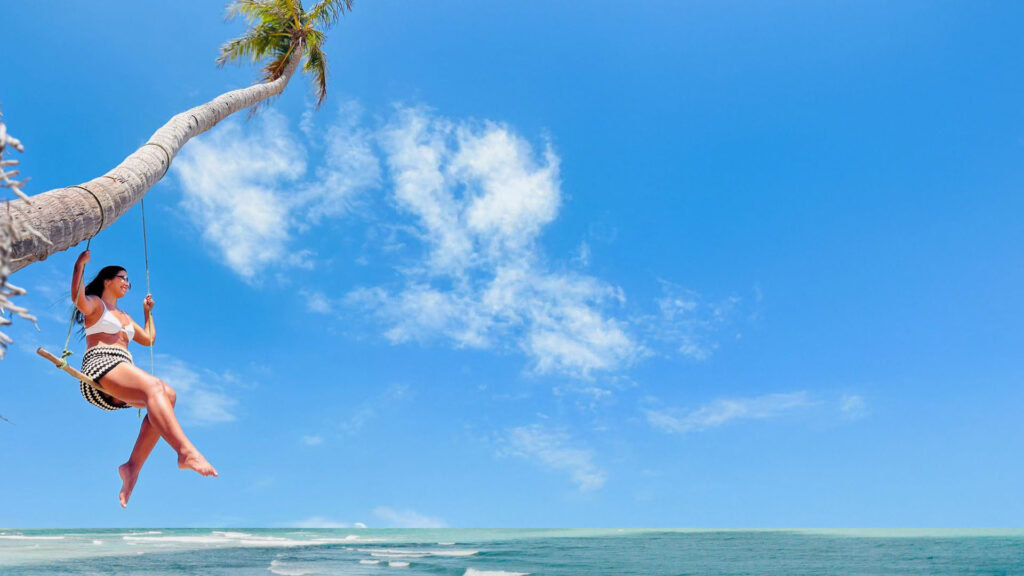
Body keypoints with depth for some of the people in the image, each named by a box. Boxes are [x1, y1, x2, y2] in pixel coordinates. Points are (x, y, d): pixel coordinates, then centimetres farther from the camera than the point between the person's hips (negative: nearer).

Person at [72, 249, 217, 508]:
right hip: (100, 367, -8)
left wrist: (148, 312, 46)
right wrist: (79, 265, -13)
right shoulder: (95, 304, 13)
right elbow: (78, 299, -12)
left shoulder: (125, 317, 34)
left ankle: (133, 466, -27)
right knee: (153, 385, -36)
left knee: (168, 394, -22)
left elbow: (149, 339, 41)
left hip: (123, 376, 8)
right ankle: (186, 451, -56)